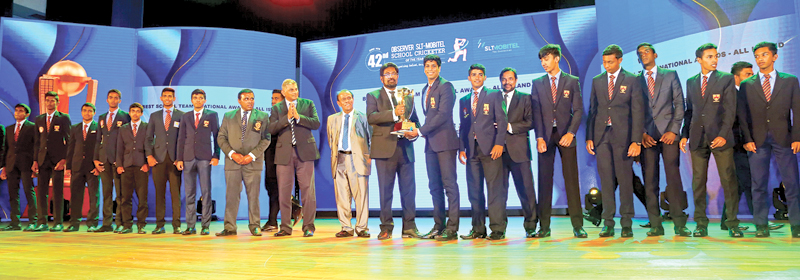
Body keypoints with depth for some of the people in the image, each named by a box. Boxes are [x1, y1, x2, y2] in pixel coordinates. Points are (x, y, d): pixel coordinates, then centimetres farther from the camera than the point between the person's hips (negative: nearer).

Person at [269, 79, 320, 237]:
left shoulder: (308, 104, 10)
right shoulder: (277, 108, 12)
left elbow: (316, 123, -2)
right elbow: (272, 128, -2)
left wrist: (298, 117, -12)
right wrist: (287, 118, -12)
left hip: (304, 152, -1)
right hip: (284, 153, 1)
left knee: (308, 190, -3)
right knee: (284, 192, 4)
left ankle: (308, 227, 5)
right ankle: (285, 227, 13)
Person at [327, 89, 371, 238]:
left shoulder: (362, 117, 10)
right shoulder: (332, 119, 19)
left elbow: (371, 137, 9)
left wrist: (369, 156, -1)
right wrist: (334, 156, 10)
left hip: (357, 158, -3)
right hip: (339, 160, 3)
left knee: (361, 194, -7)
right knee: (341, 196, 2)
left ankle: (361, 227, 1)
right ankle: (346, 228, 10)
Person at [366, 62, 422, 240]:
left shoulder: (408, 97, 20)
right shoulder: (373, 96, 8)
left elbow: (415, 120, 20)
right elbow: (370, 117, -9)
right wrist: (394, 113, -21)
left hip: (405, 148, 3)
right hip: (384, 148, -3)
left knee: (409, 189, 2)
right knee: (385, 190, 0)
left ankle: (409, 227, 9)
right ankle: (386, 227, 8)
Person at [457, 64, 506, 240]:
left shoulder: (494, 95, 8)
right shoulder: (463, 101, 20)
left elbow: (502, 120, 0)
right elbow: (462, 126, 18)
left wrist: (499, 143, -11)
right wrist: (461, 148, 7)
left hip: (490, 148, -4)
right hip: (471, 150, 4)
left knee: (495, 188, -6)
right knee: (474, 190, 3)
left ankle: (498, 229, -2)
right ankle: (478, 229, 10)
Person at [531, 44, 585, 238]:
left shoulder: (572, 81, 7)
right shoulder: (537, 83, 10)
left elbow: (578, 110, 1)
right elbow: (536, 112, 4)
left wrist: (570, 133, -12)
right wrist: (539, 137, -7)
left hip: (566, 135, -1)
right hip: (545, 136, 1)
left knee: (571, 179, -2)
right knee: (544, 180, 0)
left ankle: (577, 225, 3)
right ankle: (544, 226, 4)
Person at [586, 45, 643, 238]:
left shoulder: (631, 80, 1)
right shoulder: (597, 81, 11)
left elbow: (637, 112, -2)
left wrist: (636, 140, -9)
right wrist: (589, 137, 4)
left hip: (622, 135, -3)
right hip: (601, 135, 3)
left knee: (625, 178, 1)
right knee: (606, 179, 3)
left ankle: (626, 223, 10)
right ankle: (608, 223, 8)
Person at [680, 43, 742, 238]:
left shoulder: (726, 79, 4)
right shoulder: (691, 82, 14)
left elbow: (730, 110, -3)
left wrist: (723, 134, -14)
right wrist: (684, 135, 6)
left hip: (720, 136, -3)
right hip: (698, 137, 3)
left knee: (728, 180, -2)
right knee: (698, 181, 2)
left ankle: (732, 224, 8)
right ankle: (701, 225, 9)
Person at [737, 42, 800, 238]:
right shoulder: (746, 85, 10)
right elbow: (742, 116, 7)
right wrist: (747, 139, -4)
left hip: (783, 139, 0)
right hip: (757, 140, 0)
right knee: (759, 185, 1)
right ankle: (761, 226, 7)